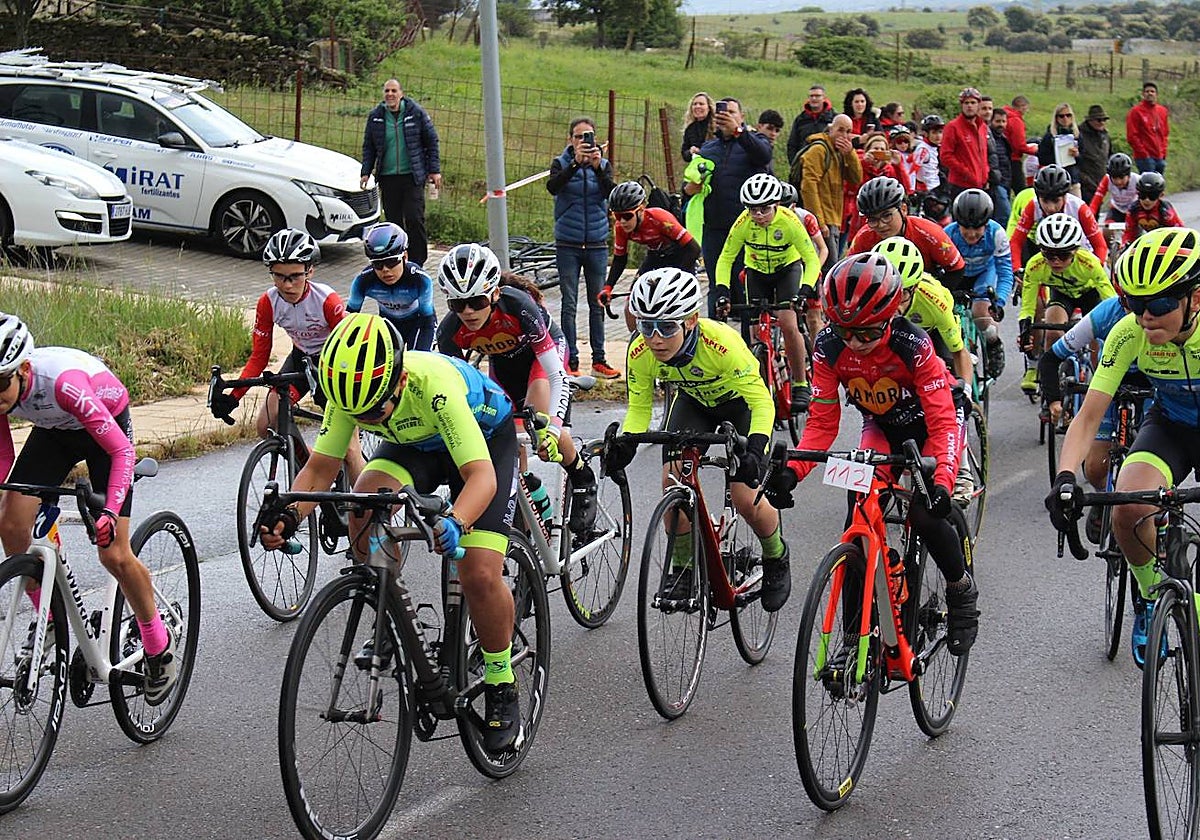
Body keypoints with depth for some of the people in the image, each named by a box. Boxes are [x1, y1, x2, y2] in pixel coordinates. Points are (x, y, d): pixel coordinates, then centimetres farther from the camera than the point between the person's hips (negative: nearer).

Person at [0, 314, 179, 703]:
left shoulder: (62, 382, -41)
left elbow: (121, 450, -37)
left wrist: (111, 511, -47)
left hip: (107, 426, -5)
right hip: (53, 430, 6)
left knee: (114, 555, -12)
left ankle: (160, 643, 10)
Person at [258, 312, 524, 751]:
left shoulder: (434, 385, -41)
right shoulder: (351, 393, -26)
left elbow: (481, 474, -46)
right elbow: (320, 468, -20)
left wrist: (455, 522, -66)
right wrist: (289, 516, -39)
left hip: (486, 437, -4)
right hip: (415, 444, 4)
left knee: (480, 575, -19)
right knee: (365, 502, -29)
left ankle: (502, 688, 5)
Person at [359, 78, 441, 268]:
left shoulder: (416, 113, -1)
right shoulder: (375, 117, 6)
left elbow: (432, 141, 5)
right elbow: (368, 147, 15)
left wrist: (434, 170, 1)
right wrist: (366, 172, 6)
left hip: (412, 176, -3)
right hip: (387, 177, 3)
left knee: (414, 218, -10)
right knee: (393, 221, 5)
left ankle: (417, 262, -2)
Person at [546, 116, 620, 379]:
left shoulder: (603, 165, 5)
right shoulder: (562, 163, 1)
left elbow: (610, 193, -13)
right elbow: (553, 186, -20)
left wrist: (597, 167, -28)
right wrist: (576, 163, -32)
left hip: (597, 244, 2)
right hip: (568, 244, -2)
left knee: (597, 303, 6)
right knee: (569, 304, 0)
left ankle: (599, 359, 13)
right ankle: (570, 361, 3)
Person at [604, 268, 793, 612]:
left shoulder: (721, 343, -40)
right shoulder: (640, 353, -28)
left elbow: (762, 403, -33)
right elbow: (639, 408, -13)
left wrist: (753, 449, -49)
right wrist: (625, 443, -33)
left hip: (741, 400, -4)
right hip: (693, 400, 4)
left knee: (746, 499, -13)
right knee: (672, 479, -17)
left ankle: (776, 557, 19)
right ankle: (682, 566, 3)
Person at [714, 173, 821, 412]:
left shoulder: (789, 221, -31)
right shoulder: (744, 222, -26)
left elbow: (812, 259, -28)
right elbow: (726, 258, -17)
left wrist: (805, 290, -42)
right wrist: (722, 292, -31)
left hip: (788, 268, -2)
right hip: (757, 272, 2)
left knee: (788, 324, -21)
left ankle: (801, 385, -7)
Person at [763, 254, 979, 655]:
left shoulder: (912, 344, -35)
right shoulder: (829, 347, -24)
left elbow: (942, 423, -35)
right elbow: (822, 422, -20)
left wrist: (942, 481, -51)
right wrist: (792, 470, -37)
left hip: (929, 423, -4)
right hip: (881, 427, 4)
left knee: (924, 513, -25)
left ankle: (962, 589, 5)